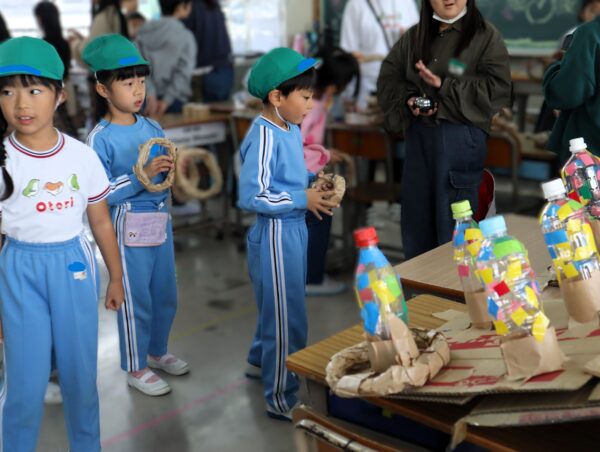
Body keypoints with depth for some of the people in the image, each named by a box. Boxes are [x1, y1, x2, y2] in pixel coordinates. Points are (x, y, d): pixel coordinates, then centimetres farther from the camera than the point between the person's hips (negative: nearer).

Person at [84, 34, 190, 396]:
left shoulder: (153, 128, 4)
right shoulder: (100, 138, -14)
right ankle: (136, 368, 23)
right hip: (130, 225, -6)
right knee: (136, 299, 6)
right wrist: (141, 177, -27)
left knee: (166, 294, 17)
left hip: (162, 219, 6)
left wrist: (171, 171, -11)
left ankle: (157, 352, 38)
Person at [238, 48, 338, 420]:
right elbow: (250, 197, -25)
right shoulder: (264, 136, -22)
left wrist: (314, 181, -1)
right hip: (275, 234, -9)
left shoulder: (292, 130, 6)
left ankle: (260, 362, 48)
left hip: (295, 229, 9)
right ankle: (281, 398, 17)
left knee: (278, 306, 25)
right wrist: (303, 200, -22)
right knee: (287, 317, 1)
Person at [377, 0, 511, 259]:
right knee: (416, 222, 12)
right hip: (418, 136, 5)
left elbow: (498, 88, -10)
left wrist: (445, 86, -16)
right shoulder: (414, 36, 12)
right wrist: (408, 100, -7)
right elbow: (388, 78, 13)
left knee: (453, 227, -1)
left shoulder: (485, 35, -1)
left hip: (461, 138, -5)